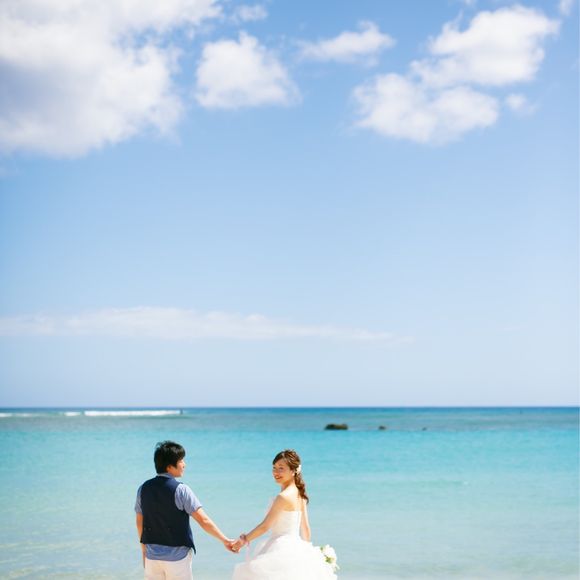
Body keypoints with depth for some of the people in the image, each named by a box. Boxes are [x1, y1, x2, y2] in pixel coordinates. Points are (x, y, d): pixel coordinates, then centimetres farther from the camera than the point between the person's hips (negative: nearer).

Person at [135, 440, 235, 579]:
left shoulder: (144, 488, 1)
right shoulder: (180, 490, -15)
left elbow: (140, 522, 10)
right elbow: (203, 520, -17)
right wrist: (225, 540, -10)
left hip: (152, 554, 5)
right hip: (177, 555, -5)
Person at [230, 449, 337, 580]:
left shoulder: (283, 497, -16)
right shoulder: (300, 495, 9)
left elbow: (265, 526, -11)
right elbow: (306, 529, 16)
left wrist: (245, 539, 2)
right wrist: (306, 550, 25)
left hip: (282, 551, -9)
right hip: (297, 548, 9)